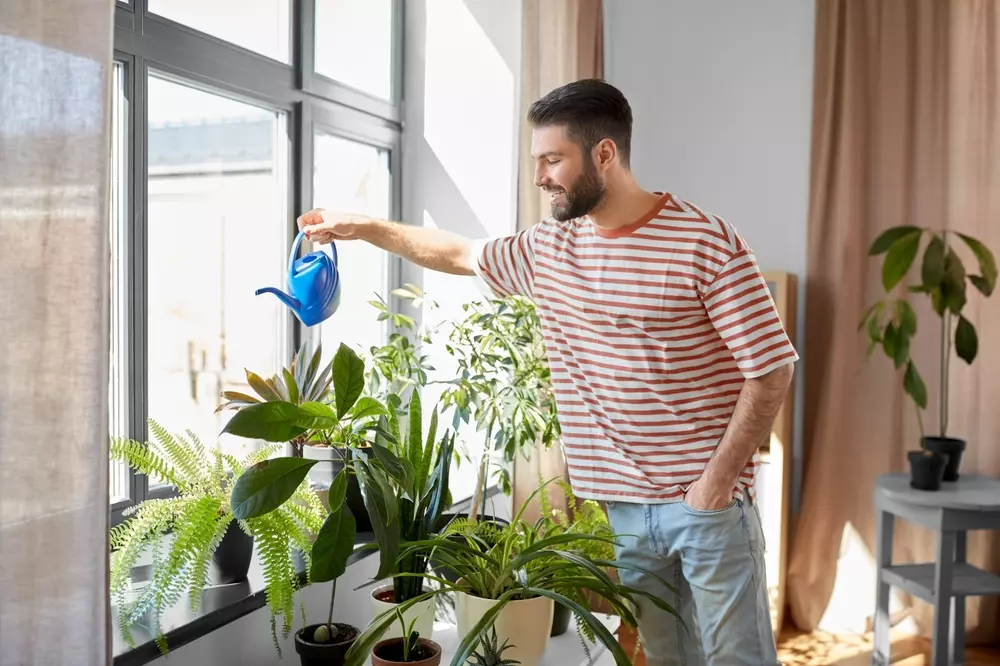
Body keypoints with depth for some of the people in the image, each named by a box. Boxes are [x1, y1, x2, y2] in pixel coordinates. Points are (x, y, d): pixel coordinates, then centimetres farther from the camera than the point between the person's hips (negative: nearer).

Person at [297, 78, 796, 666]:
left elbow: (771, 369, -12)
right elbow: (460, 253, 22)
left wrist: (718, 481, -15)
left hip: (708, 501, -5)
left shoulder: (707, 243, -13)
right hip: (624, 505, 5)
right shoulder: (547, 248, 5)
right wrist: (362, 227, 20)